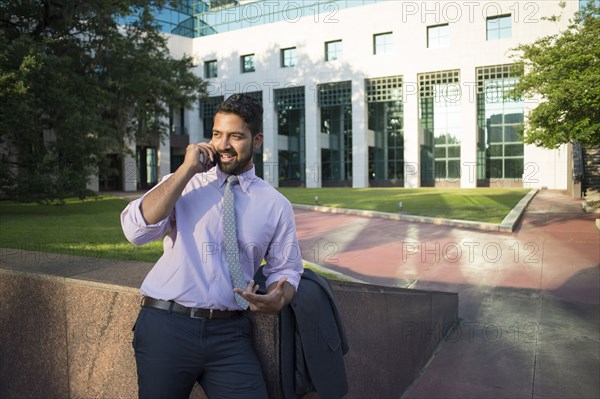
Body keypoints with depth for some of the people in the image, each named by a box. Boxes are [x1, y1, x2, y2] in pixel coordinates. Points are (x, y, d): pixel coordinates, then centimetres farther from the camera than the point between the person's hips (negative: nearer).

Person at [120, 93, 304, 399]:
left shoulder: (276, 205, 6)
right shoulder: (181, 184, 5)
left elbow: (286, 269, 11)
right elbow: (136, 230, -10)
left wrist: (278, 298, -12)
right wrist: (187, 170, -11)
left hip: (231, 334, 1)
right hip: (165, 325, 0)